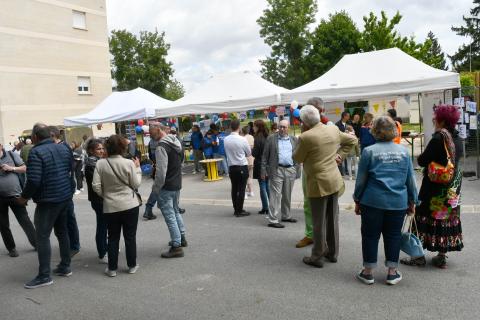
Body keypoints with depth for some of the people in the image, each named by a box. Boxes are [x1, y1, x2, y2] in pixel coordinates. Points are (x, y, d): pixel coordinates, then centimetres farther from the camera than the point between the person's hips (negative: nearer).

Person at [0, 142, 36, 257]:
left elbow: (24, 168, 3)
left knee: (25, 221, 6)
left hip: (15, 195, -1)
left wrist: (11, 168, -15)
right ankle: (11, 248, 23)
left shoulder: (11, 155, -2)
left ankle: (36, 243, 18)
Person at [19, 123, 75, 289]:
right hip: (66, 196, 8)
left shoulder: (36, 152, -16)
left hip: (48, 200, -7)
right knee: (62, 231, 17)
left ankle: (44, 276, 3)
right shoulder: (64, 148, 5)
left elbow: (34, 180, -21)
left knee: (42, 236, 0)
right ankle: (65, 267, 26)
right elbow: (71, 171, 13)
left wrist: (24, 197, -7)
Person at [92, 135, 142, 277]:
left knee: (113, 237, 13)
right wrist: (137, 168, 5)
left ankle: (112, 268, 18)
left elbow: (96, 186, -8)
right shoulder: (129, 163, -12)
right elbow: (136, 184, -6)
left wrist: (106, 195, 10)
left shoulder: (100, 163, -7)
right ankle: (132, 265, 19)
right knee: (130, 236, 10)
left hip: (110, 207, 1)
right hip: (130, 205, -1)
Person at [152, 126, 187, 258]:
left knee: (170, 216, -2)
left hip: (166, 188, -9)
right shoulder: (177, 143, 8)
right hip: (177, 184, 9)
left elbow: (161, 171, -23)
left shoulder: (162, 147, -20)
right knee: (175, 211, 23)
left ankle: (176, 246, 3)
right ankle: (181, 238, 35)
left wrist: (155, 188, -12)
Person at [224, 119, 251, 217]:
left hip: (231, 167, 5)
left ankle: (236, 209, 20)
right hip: (242, 166, -5)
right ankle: (239, 211, 5)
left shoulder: (226, 140, -4)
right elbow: (249, 153, -1)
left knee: (234, 188, 13)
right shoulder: (242, 140, -15)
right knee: (241, 189, 2)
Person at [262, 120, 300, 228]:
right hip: (276, 170, -3)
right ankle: (273, 220, -3)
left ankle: (286, 216, 28)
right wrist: (263, 170, -4)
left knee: (287, 195, 13)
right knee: (275, 195, -5)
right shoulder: (271, 138, 1)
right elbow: (265, 155, 1)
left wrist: (297, 170, 4)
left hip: (291, 170, 4)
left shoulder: (294, 139, 10)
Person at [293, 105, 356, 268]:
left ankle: (317, 257, 15)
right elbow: (352, 140, 17)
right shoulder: (333, 129, 3)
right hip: (334, 181, 7)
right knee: (332, 219, 16)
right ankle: (332, 252, 29)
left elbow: (297, 159, -5)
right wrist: (340, 155, 10)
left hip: (318, 184, -6)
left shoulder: (306, 137, -19)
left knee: (319, 222, 4)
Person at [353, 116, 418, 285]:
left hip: (373, 201, -2)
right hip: (398, 202, 3)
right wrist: (412, 201, 18)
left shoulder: (369, 151, -5)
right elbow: (410, 179, 8)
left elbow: (361, 180, -2)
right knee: (393, 235, 13)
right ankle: (392, 272, 21)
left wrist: (357, 201, 8)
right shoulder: (403, 151, 4)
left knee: (370, 235, 9)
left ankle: (368, 272, 17)